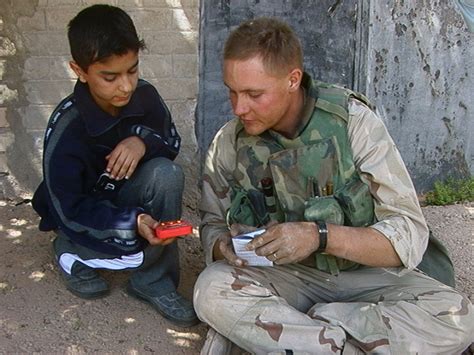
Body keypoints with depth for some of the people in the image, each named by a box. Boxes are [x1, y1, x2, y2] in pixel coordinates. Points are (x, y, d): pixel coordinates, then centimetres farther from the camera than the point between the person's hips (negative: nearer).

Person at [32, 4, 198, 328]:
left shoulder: (145, 96, -17)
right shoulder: (65, 131, -28)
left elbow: (173, 142, -1)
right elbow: (71, 210, -22)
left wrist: (144, 140, -26)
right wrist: (134, 222, -38)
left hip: (126, 197, 4)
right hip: (80, 217, -4)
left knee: (167, 175, -27)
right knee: (149, 250, -27)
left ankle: (153, 282, -13)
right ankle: (73, 253, 4)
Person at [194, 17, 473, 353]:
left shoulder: (354, 121, -15)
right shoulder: (229, 142, -7)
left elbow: (410, 236, -18)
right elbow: (212, 226, 5)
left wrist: (319, 236, -33)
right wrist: (224, 246, -20)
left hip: (366, 273, 0)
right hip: (284, 274, 1)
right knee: (212, 289, -29)